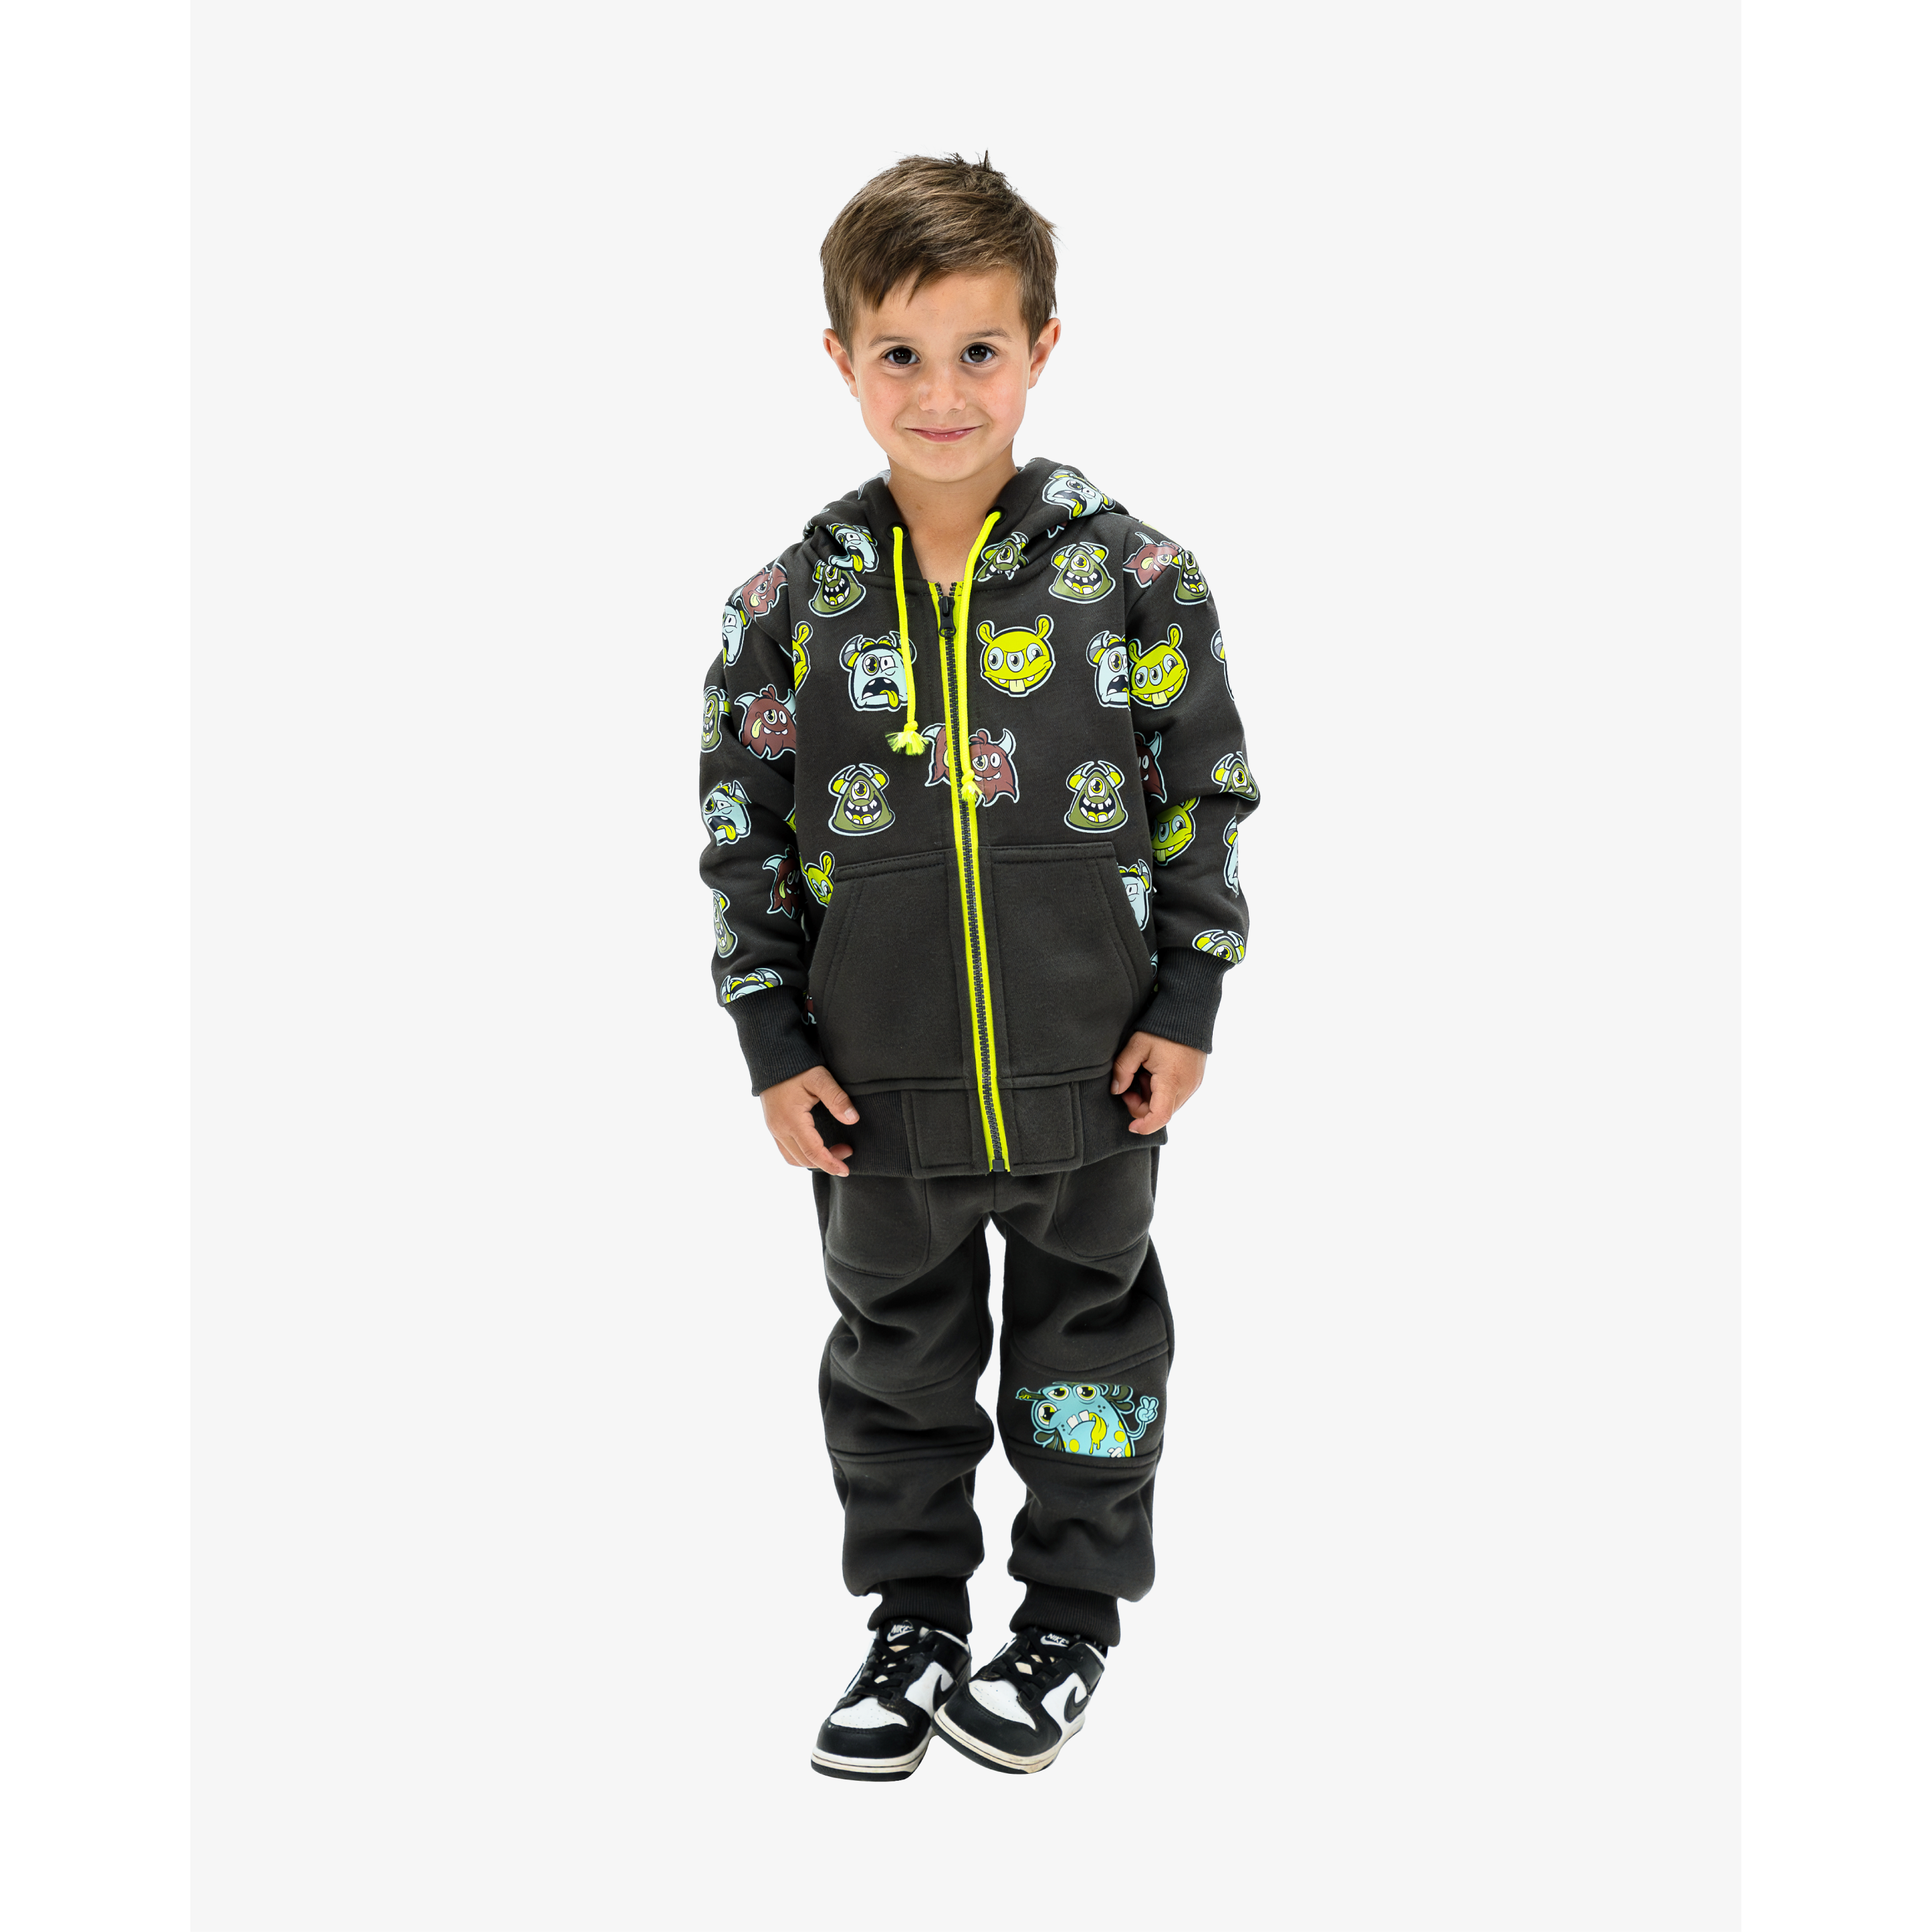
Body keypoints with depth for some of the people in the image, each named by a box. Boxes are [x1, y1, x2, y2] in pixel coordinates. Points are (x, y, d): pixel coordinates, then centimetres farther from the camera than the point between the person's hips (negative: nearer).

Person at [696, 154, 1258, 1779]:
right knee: (897, 1366, 16)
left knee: (1090, 1351, 14)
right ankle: (915, 1621, 34)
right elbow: (743, 836, 2)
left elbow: (1207, 796, -1)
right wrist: (776, 1048, 0)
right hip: (881, 1091, 1)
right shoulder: (793, 603, -3)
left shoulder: (1133, 577, -7)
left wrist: (1186, 1007, -3)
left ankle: (1072, 1618, 33)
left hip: (1090, 1080, -1)